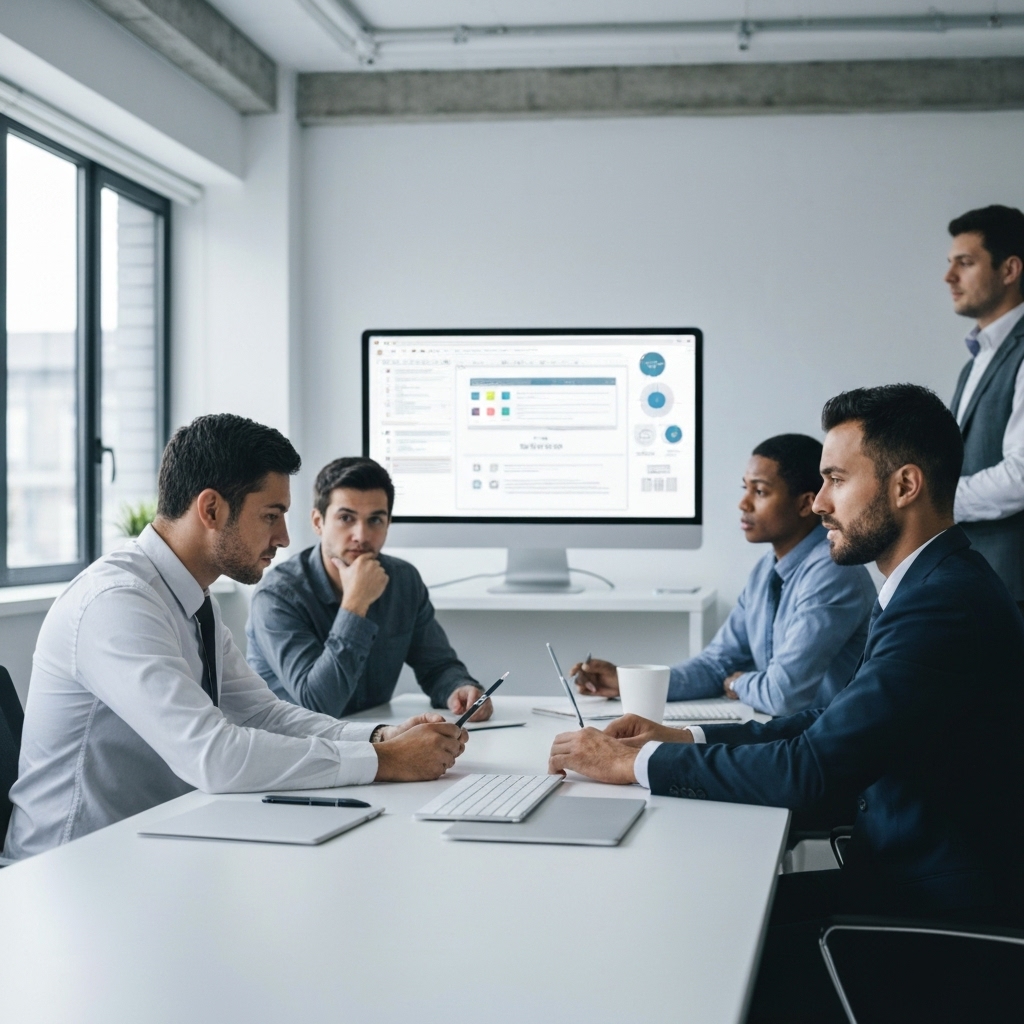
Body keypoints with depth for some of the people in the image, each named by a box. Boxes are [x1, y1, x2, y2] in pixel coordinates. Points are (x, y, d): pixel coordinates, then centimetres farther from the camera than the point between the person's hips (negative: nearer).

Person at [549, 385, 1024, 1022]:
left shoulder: (945, 604, -24)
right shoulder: (933, 584, 9)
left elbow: (812, 767, -26)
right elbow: (832, 725, 13)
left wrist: (637, 762, -16)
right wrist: (683, 738, 4)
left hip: (932, 918, -9)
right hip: (902, 875, 9)